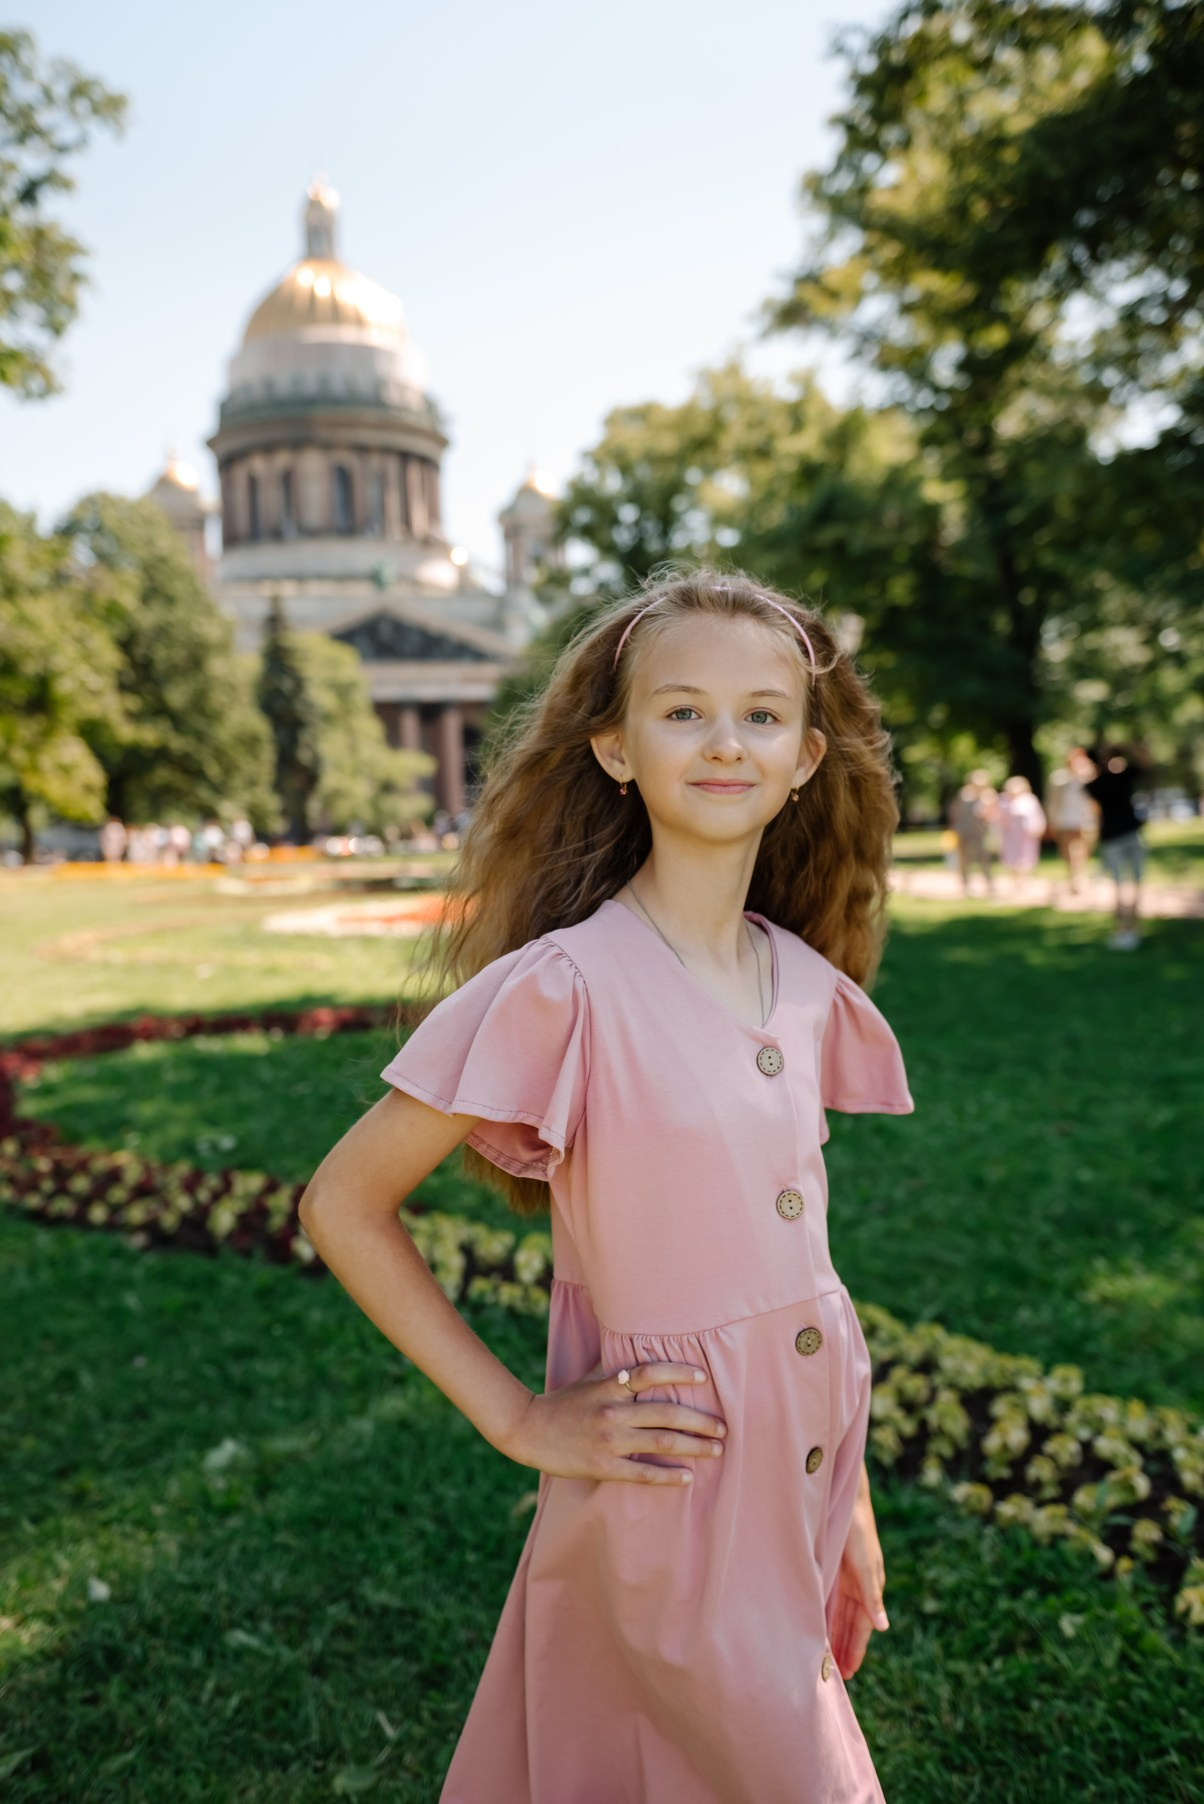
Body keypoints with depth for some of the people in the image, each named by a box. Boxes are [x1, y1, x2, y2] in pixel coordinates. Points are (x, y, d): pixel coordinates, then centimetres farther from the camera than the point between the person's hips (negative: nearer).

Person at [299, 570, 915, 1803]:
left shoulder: (810, 991, -1)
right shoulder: (561, 988, -21)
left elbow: (799, 1246, 7)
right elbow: (342, 1204, -15)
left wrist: (851, 1502, 12)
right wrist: (519, 1418, -14)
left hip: (796, 1499, 6)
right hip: (669, 1521, -6)